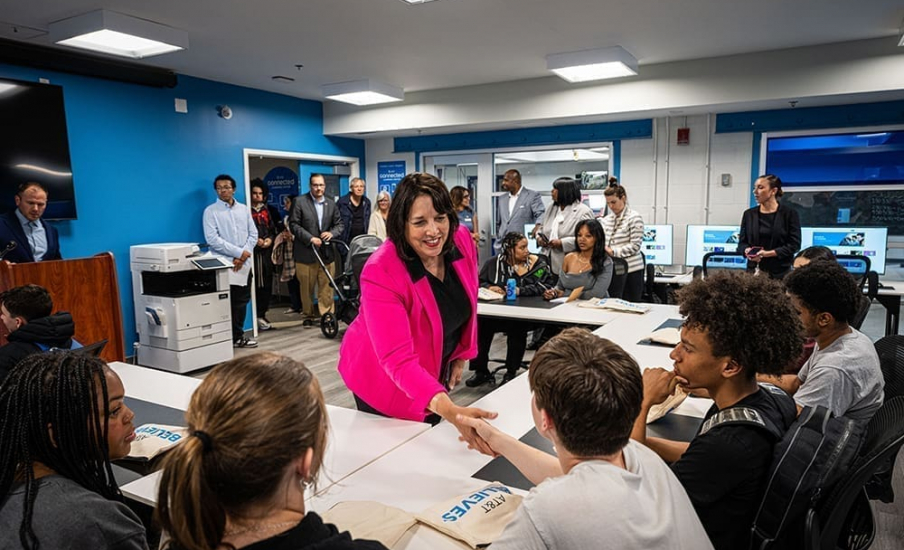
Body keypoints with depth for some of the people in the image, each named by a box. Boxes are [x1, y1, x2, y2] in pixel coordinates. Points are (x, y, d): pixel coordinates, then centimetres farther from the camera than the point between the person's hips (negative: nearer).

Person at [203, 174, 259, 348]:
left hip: (243, 264, 4)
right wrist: (239, 252, -15)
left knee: (241, 301, 10)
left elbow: (253, 234, 6)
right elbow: (212, 239, -12)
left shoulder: (244, 209, 11)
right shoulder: (211, 211, -2)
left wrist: (243, 256, -8)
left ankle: (238, 336, 21)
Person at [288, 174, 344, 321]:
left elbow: (339, 224, 14)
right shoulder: (300, 202, -1)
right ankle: (309, 314, 20)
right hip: (306, 252, -3)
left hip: (327, 252, 3)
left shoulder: (331, 204, 12)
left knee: (326, 286, 1)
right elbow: (294, 225, -6)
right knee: (307, 287, 6)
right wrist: (310, 238, -15)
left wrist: (332, 233, -8)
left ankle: (326, 313, 10)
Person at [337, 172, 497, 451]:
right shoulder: (380, 272, -34)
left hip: (434, 370, 6)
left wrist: (462, 354, 8)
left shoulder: (463, 241, -17)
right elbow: (398, 359, -40)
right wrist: (450, 411, -52)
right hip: (385, 382, -5)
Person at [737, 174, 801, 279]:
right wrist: (747, 250, -13)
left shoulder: (790, 214, 0)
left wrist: (768, 253, -16)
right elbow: (742, 242, 10)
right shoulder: (749, 214, 9)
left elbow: (794, 245, -4)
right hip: (754, 270, 2)